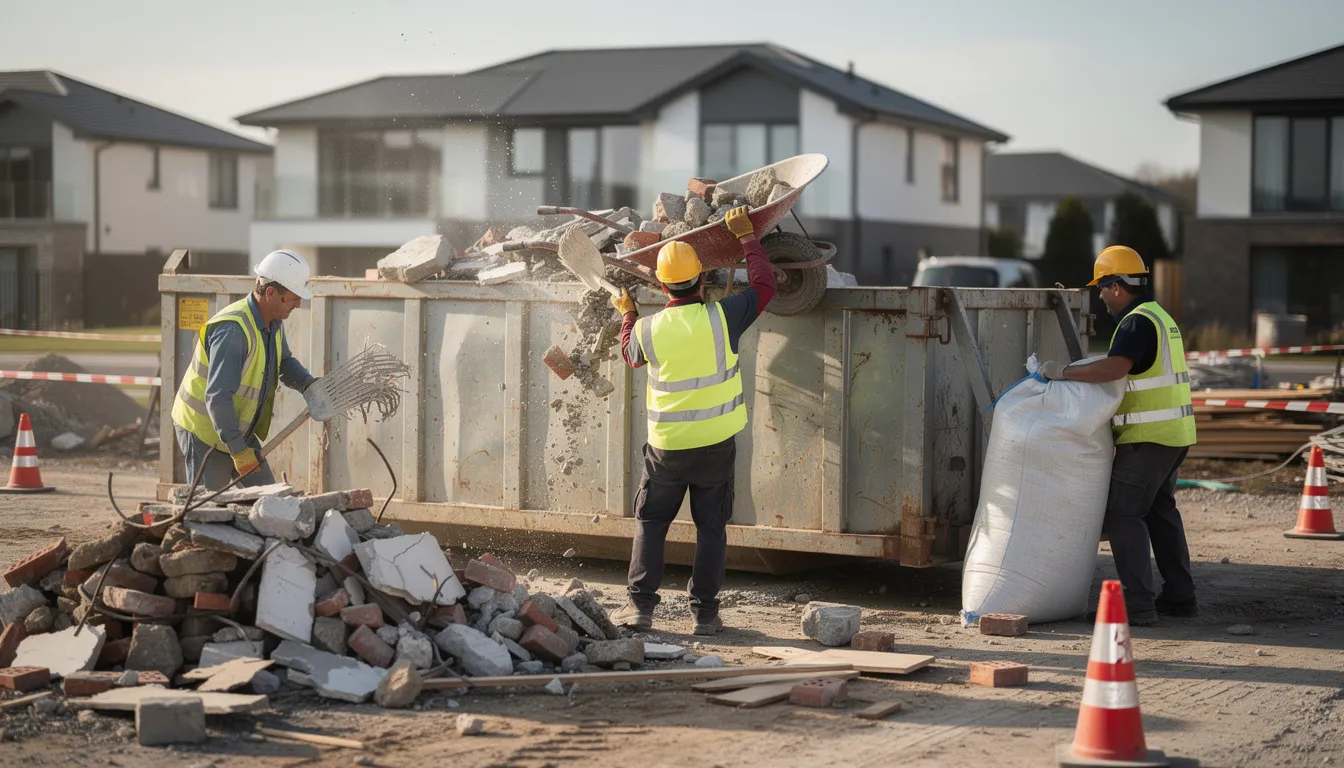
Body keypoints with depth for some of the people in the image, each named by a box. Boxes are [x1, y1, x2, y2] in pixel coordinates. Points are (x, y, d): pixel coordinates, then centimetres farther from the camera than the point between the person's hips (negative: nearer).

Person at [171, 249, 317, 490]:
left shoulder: (274, 323, 2)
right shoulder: (233, 330, -29)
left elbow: (284, 363, 22)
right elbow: (217, 397, -33)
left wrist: (309, 384, 0)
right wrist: (238, 450, -31)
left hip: (238, 431, 9)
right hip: (203, 433, -9)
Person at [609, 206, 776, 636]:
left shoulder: (647, 329, -7)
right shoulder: (721, 318, -11)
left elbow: (630, 355, 17)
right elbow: (764, 286, 4)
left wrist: (628, 315, 34)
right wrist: (747, 237, 14)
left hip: (666, 447, 0)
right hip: (716, 443, 0)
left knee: (650, 522, 13)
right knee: (711, 526, 8)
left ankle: (641, 605, 8)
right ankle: (705, 612, 8)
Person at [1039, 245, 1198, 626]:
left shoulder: (1138, 323, -16)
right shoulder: (1159, 317, 16)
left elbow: (1114, 369, -32)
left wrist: (1063, 371, -24)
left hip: (1148, 437, -10)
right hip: (1173, 434, 10)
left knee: (1123, 514, -9)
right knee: (1159, 512, 18)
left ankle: (1137, 604, -14)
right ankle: (1179, 596, 22)